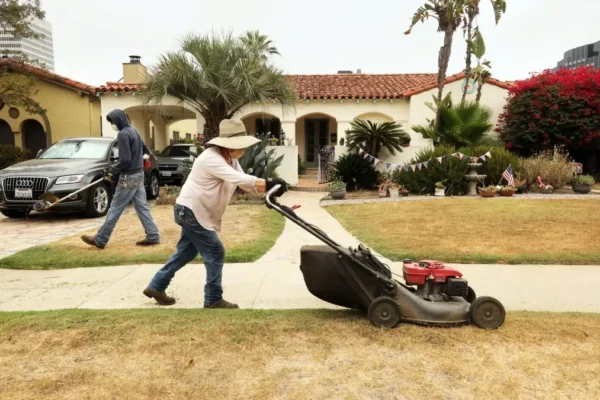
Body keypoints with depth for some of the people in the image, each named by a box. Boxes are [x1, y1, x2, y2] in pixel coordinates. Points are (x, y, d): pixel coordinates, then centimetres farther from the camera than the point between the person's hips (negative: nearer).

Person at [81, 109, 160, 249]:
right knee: (142, 207, 9)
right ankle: (153, 236, 8)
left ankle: (100, 240, 8)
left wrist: (112, 171, -10)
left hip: (129, 177, -9)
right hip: (138, 174, 9)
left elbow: (125, 160, -21)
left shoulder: (123, 134, -17)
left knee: (115, 209, -1)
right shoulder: (134, 131, 12)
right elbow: (145, 150, 22)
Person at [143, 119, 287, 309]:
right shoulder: (211, 159, -25)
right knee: (215, 252, -6)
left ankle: (156, 287, 32)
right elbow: (239, 179, -37)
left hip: (195, 212, 10)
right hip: (190, 211, -10)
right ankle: (214, 300, 7)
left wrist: (269, 187, -18)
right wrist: (268, 184, -42)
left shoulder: (231, 160, 6)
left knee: (186, 251, 19)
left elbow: (245, 183, -1)